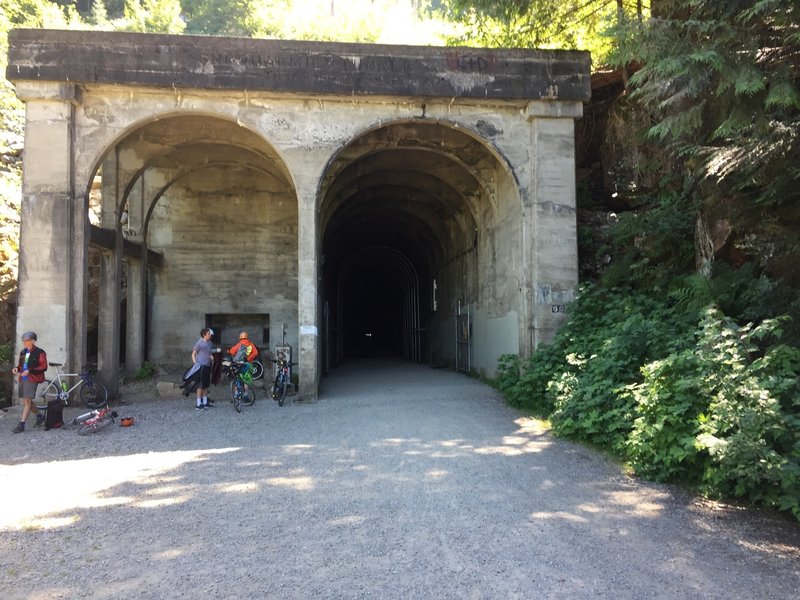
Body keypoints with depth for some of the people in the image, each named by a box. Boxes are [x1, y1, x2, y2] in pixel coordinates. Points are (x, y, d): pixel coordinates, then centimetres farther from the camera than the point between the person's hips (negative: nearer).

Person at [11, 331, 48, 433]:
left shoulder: (39, 353, -8)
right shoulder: (23, 352, 14)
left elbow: (43, 367, -12)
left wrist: (29, 371, -22)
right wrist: (17, 368, 3)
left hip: (32, 379, -8)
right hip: (22, 379, 8)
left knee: (27, 401, -9)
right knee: (26, 401, 13)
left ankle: (21, 425, -7)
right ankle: (40, 416, 32)